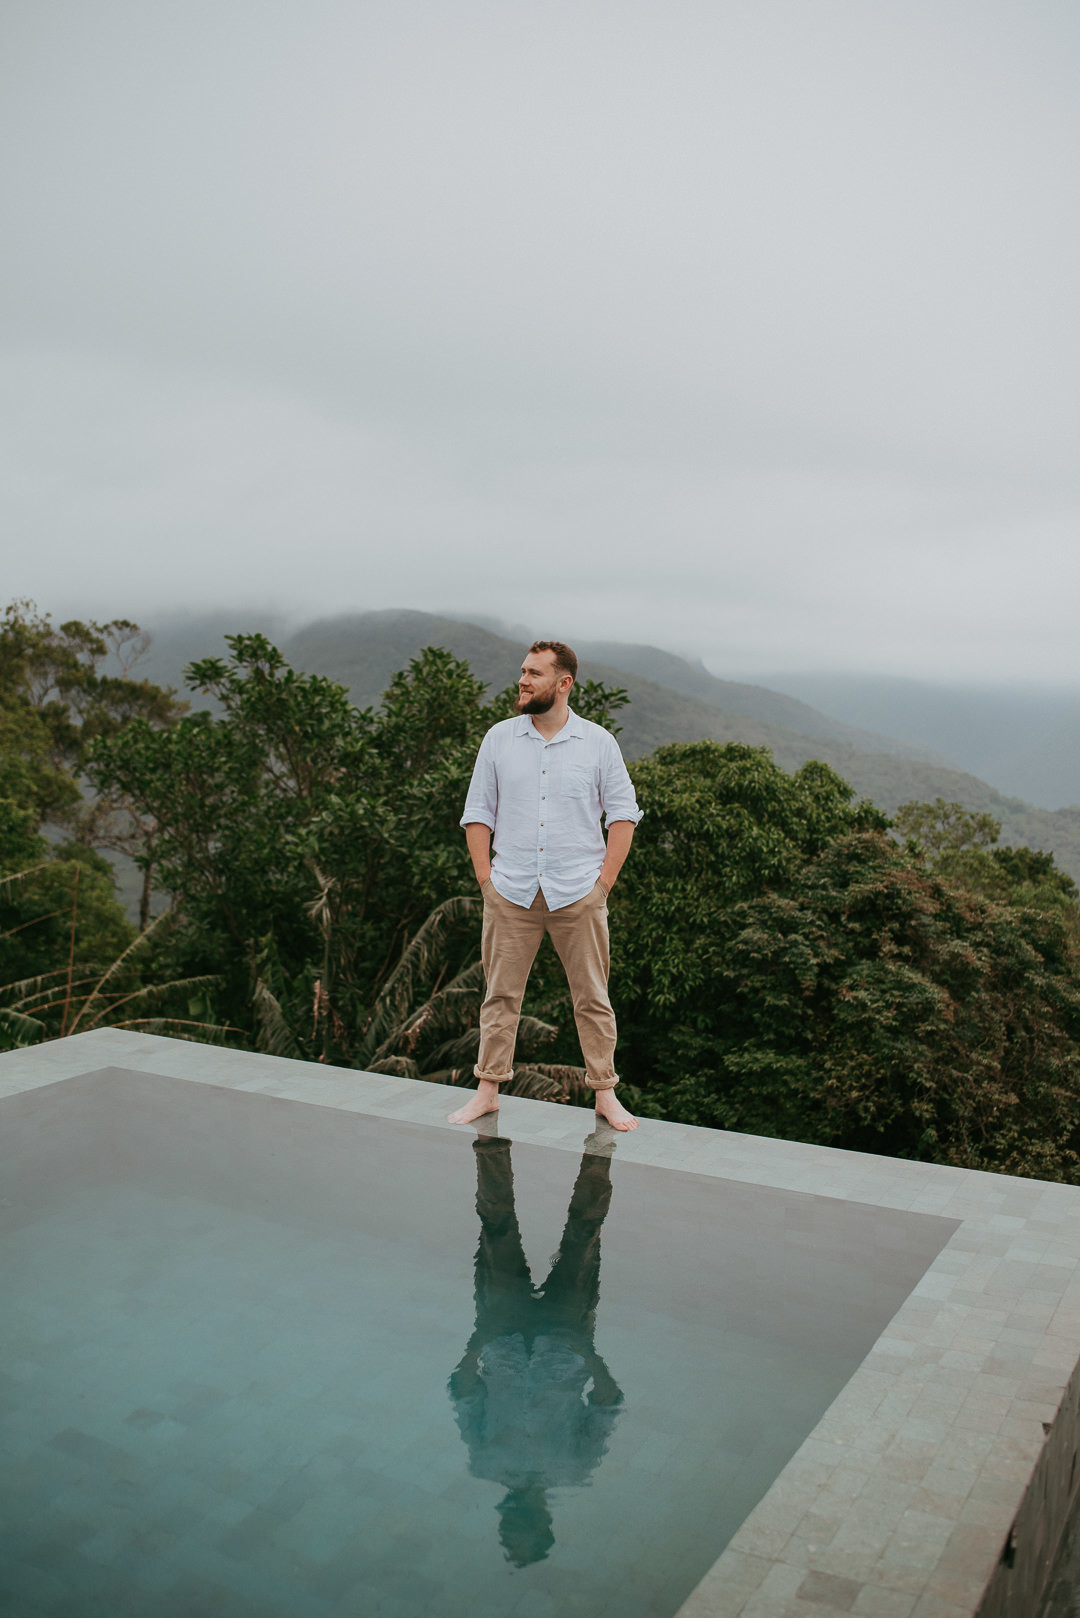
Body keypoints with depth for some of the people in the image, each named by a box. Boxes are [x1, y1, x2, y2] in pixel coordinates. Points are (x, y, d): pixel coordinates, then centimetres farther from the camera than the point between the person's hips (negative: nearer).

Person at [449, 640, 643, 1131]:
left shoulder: (598, 742, 2)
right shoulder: (499, 739, 6)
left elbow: (623, 813, 3)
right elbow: (477, 812, 8)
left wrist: (604, 881, -4)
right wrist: (486, 878, 0)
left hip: (578, 894, -1)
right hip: (510, 893, 1)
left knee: (593, 999, 5)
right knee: (501, 996, 6)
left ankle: (606, 1094, 15)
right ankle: (487, 1090, 17)